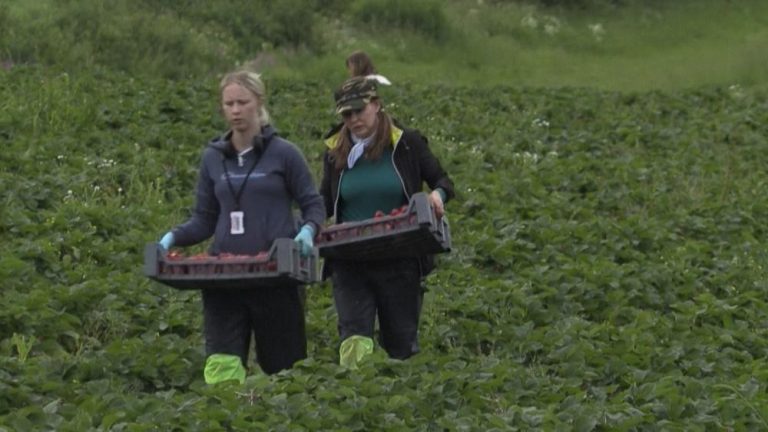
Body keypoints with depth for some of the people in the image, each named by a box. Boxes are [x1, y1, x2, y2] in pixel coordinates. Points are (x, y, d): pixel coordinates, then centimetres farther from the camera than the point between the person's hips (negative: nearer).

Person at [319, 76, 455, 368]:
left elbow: (443, 181, 7)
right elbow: (325, 202, 15)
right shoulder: (336, 151, 6)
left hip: (399, 263, -1)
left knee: (402, 343, 9)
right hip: (350, 264, 1)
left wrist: (437, 195, -17)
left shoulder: (407, 144, 0)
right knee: (354, 337, -15)